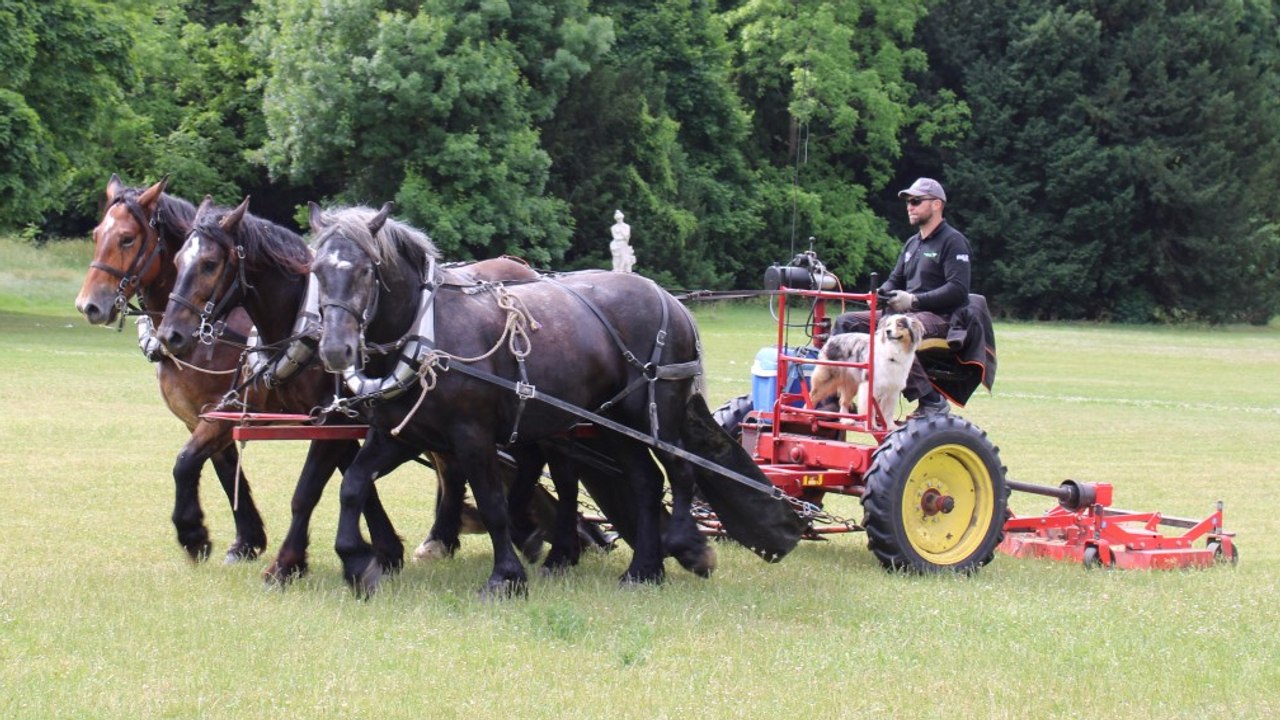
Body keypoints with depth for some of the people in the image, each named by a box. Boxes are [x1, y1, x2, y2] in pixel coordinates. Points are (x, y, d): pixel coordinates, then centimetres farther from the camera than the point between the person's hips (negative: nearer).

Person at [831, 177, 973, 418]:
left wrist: (914, 300, -22)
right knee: (845, 323, -3)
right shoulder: (912, 244, 22)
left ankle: (932, 401, -31)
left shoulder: (953, 241, -5)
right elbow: (895, 281, 25)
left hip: (941, 317, -9)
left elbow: (958, 290, -16)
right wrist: (879, 294, 0)